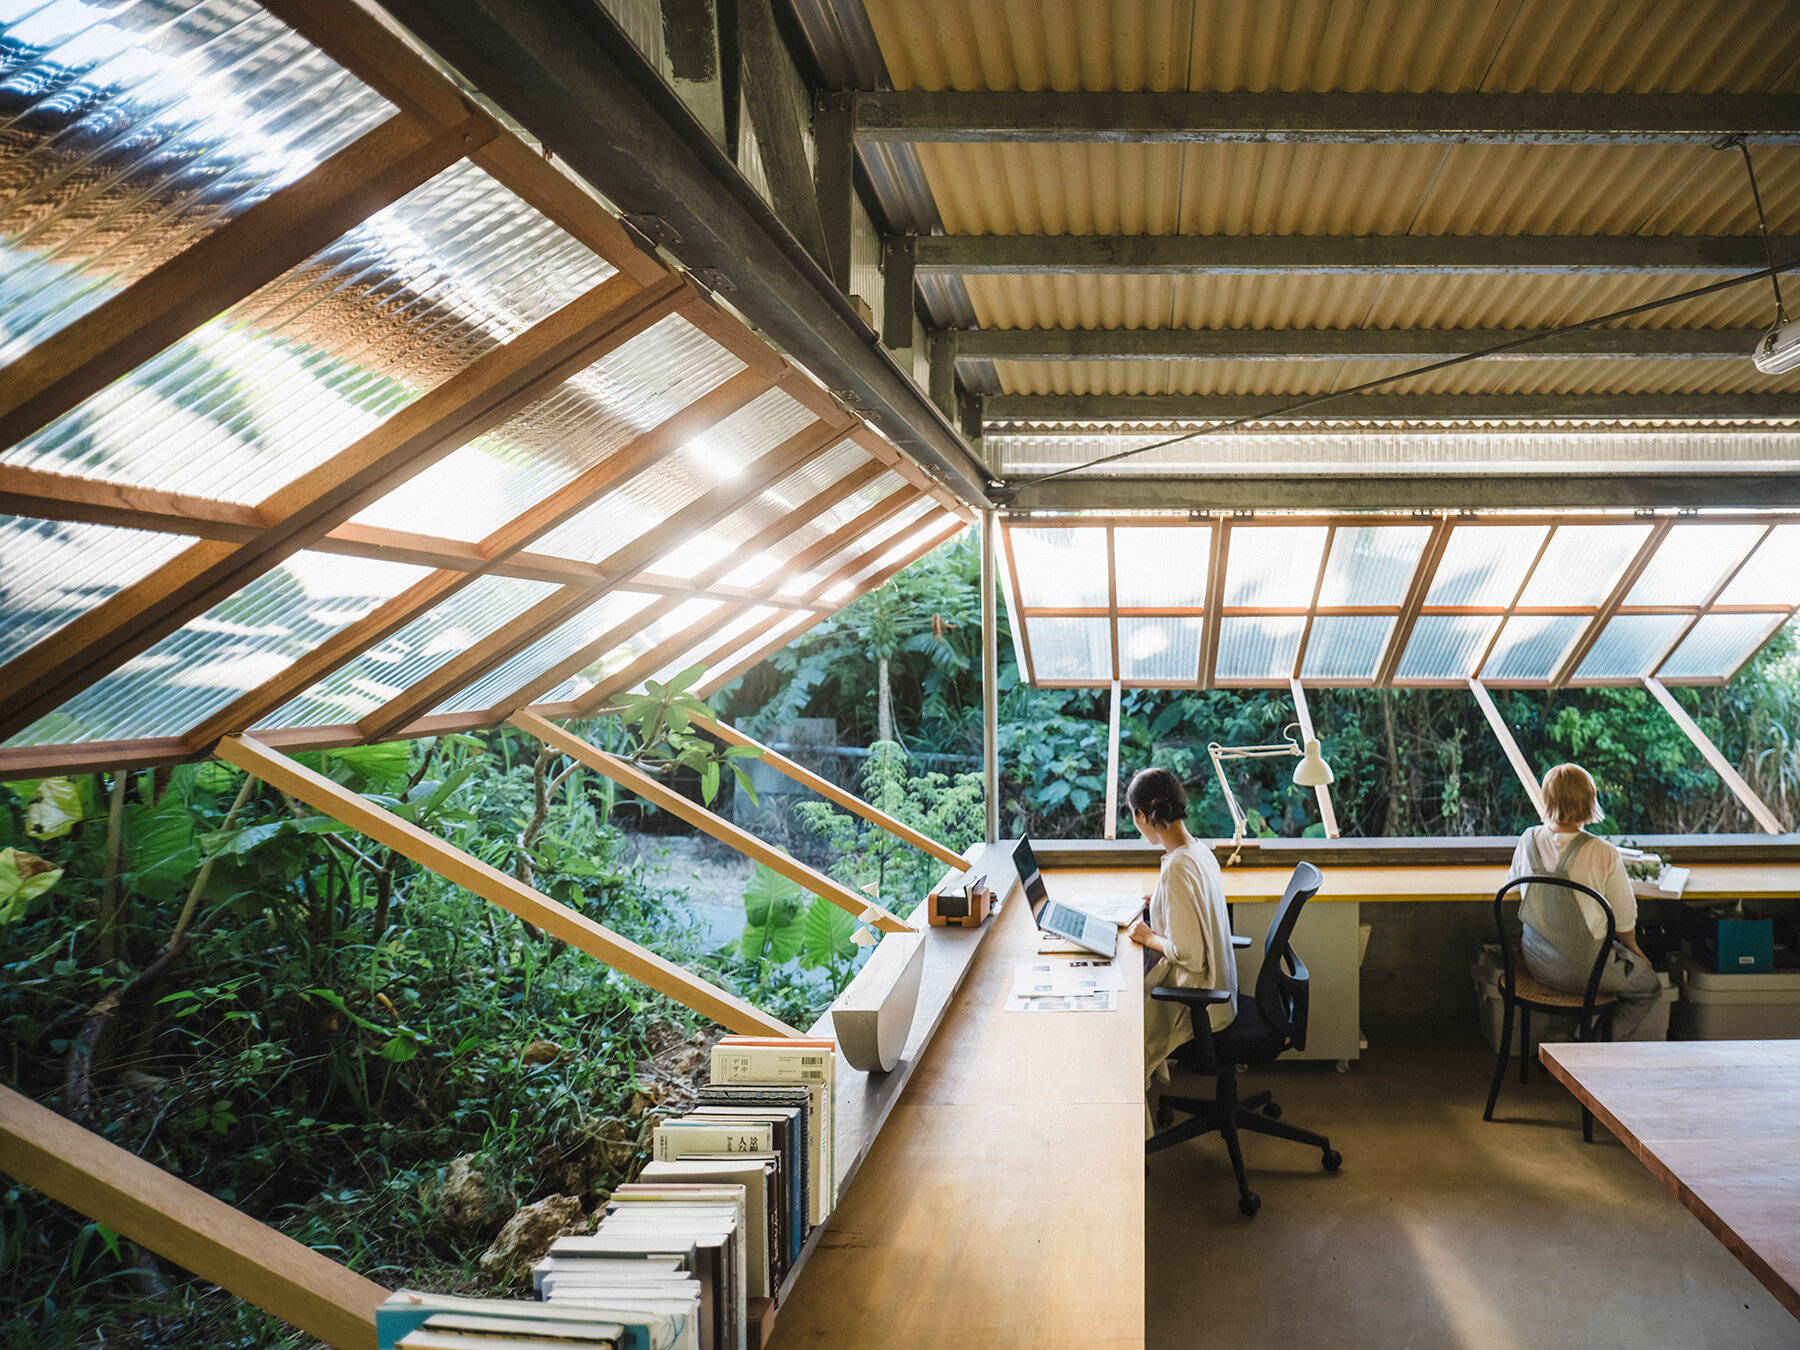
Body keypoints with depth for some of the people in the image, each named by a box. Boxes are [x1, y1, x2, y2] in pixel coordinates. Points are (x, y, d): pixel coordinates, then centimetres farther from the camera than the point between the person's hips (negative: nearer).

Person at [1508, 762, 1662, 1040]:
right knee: (1650, 986, 24)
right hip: (1583, 970, -5)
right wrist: (1634, 948, 12)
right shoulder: (1604, 854, -22)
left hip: (1535, 963, 5)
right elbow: (1624, 922, -11)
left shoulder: (1528, 840, -9)